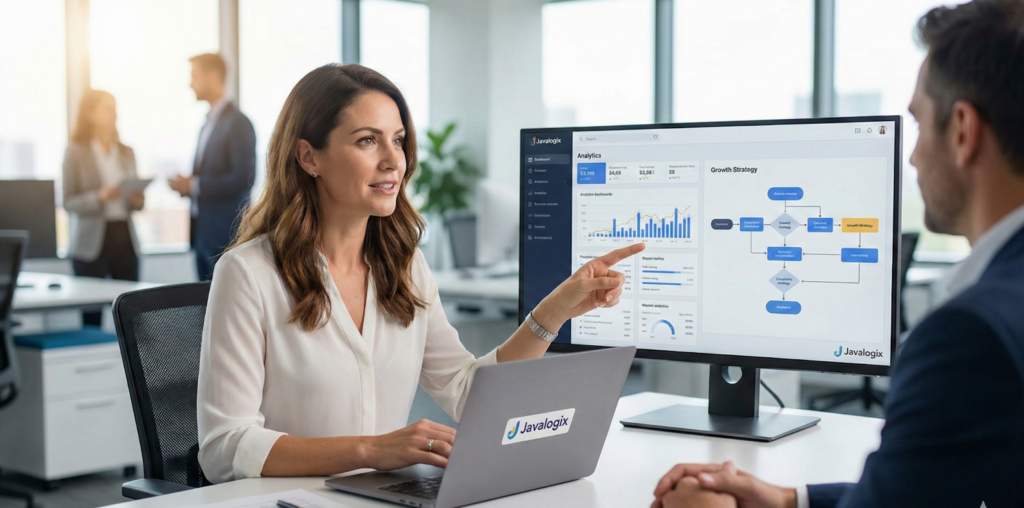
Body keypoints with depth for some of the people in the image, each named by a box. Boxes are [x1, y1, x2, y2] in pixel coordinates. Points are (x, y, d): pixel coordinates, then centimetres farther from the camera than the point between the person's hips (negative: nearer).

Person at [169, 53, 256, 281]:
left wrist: (195, 185, -17)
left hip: (224, 235, -9)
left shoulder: (237, 123, -11)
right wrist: (186, 185, 3)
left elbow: (243, 178, -19)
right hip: (204, 234, 9)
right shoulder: (209, 123, 16)